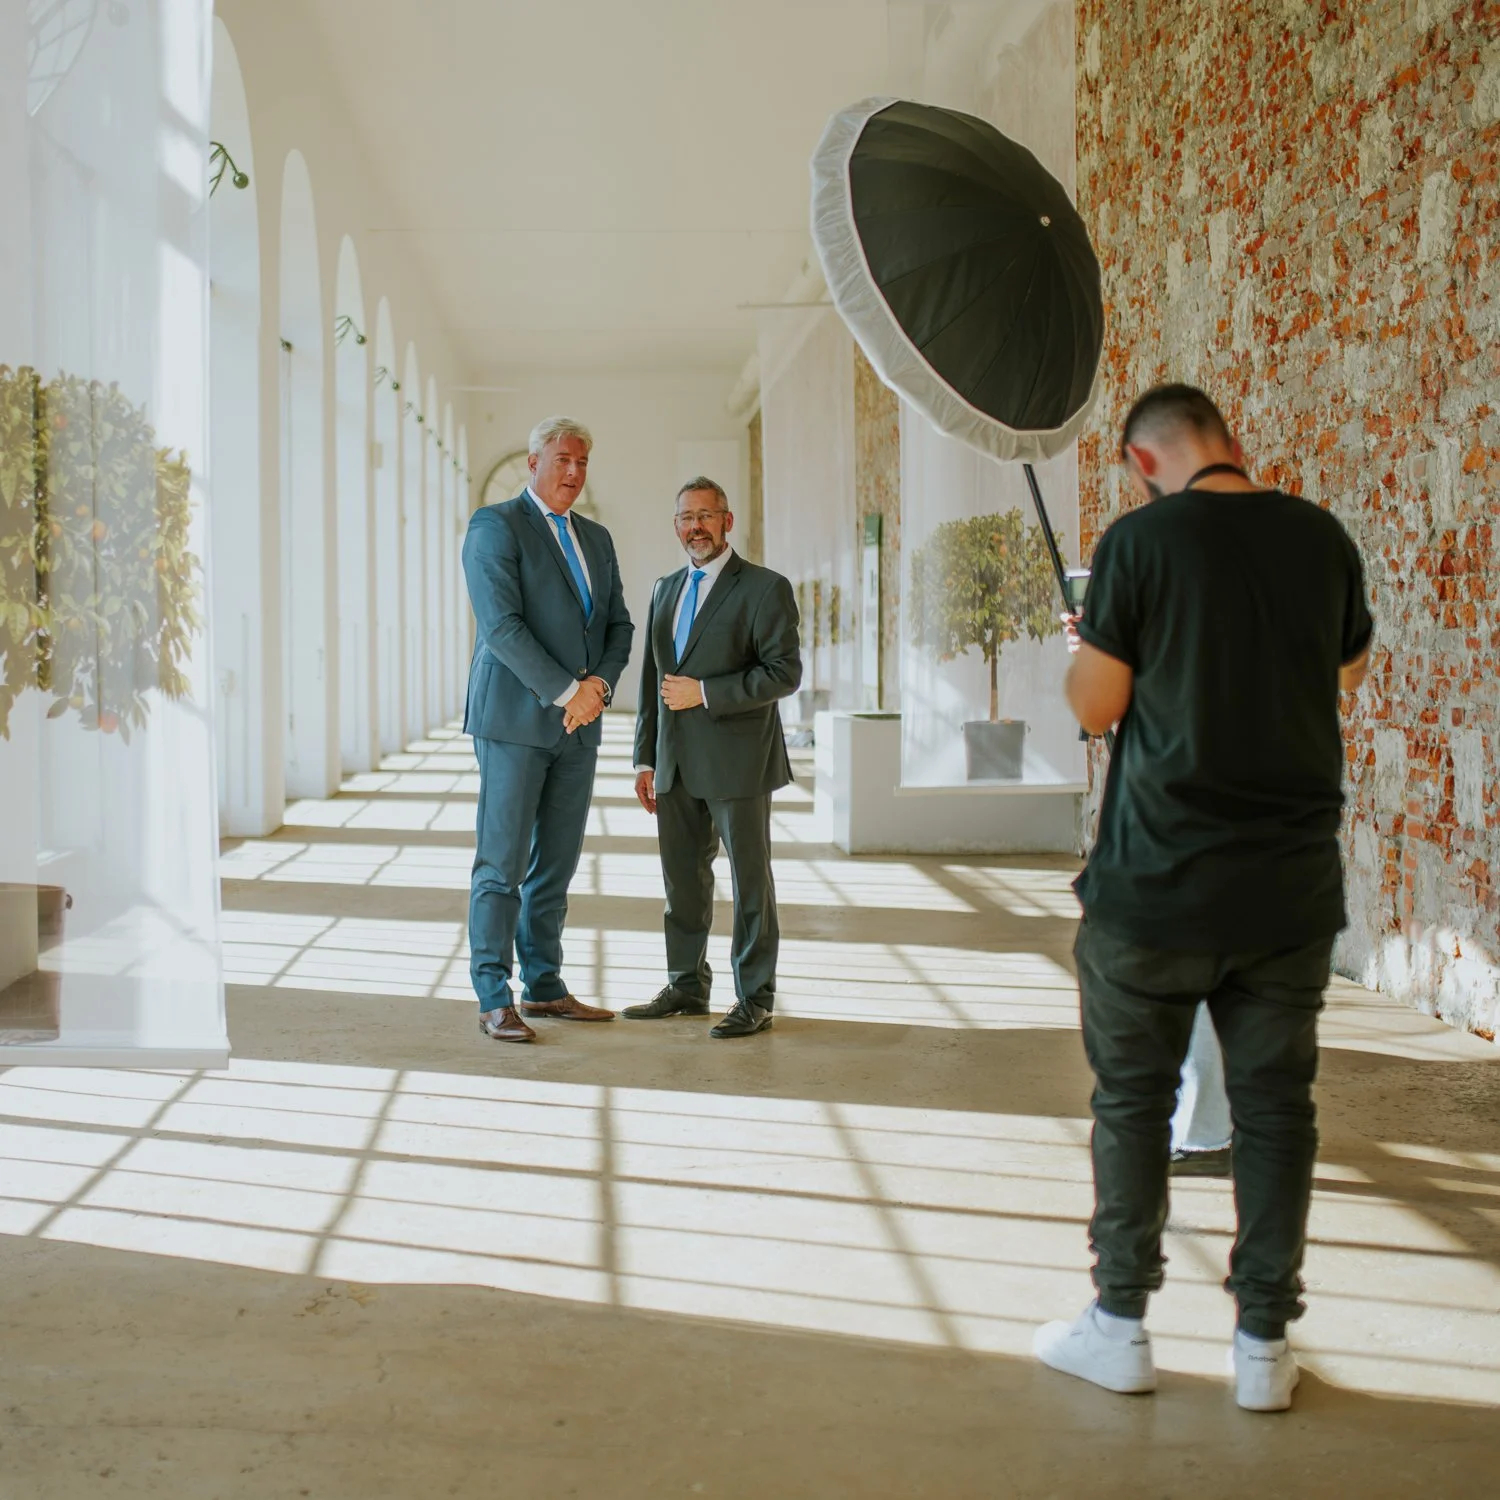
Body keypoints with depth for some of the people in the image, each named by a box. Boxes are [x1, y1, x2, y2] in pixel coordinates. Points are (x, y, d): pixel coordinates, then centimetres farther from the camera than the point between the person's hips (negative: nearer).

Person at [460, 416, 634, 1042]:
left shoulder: (596, 539, 17)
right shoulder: (495, 526, -5)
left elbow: (618, 626, 14)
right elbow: (502, 624, -15)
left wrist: (599, 684, -7)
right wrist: (566, 692, -17)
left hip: (577, 728, 7)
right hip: (514, 718, -7)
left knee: (556, 865, 10)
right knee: (502, 863, -4)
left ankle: (545, 986, 18)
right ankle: (495, 1000, -1)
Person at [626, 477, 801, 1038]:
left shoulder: (765, 588, -6)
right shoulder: (666, 590, 15)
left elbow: (784, 672, -13)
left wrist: (705, 693, -18)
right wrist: (646, 758, 14)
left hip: (736, 761, -6)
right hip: (676, 764, 6)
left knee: (750, 880, 1)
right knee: (683, 880, 12)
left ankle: (755, 1000, 8)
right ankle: (687, 986, 25)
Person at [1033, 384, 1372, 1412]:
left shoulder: (1140, 541, -10)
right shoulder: (1321, 537, 1)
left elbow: (1095, 708, -7)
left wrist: (1085, 646, 13)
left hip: (1157, 882, -3)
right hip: (1293, 884, 3)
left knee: (1132, 1099, 10)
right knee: (1275, 1105, 10)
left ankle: (1121, 1327, 18)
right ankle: (1265, 1345, 16)